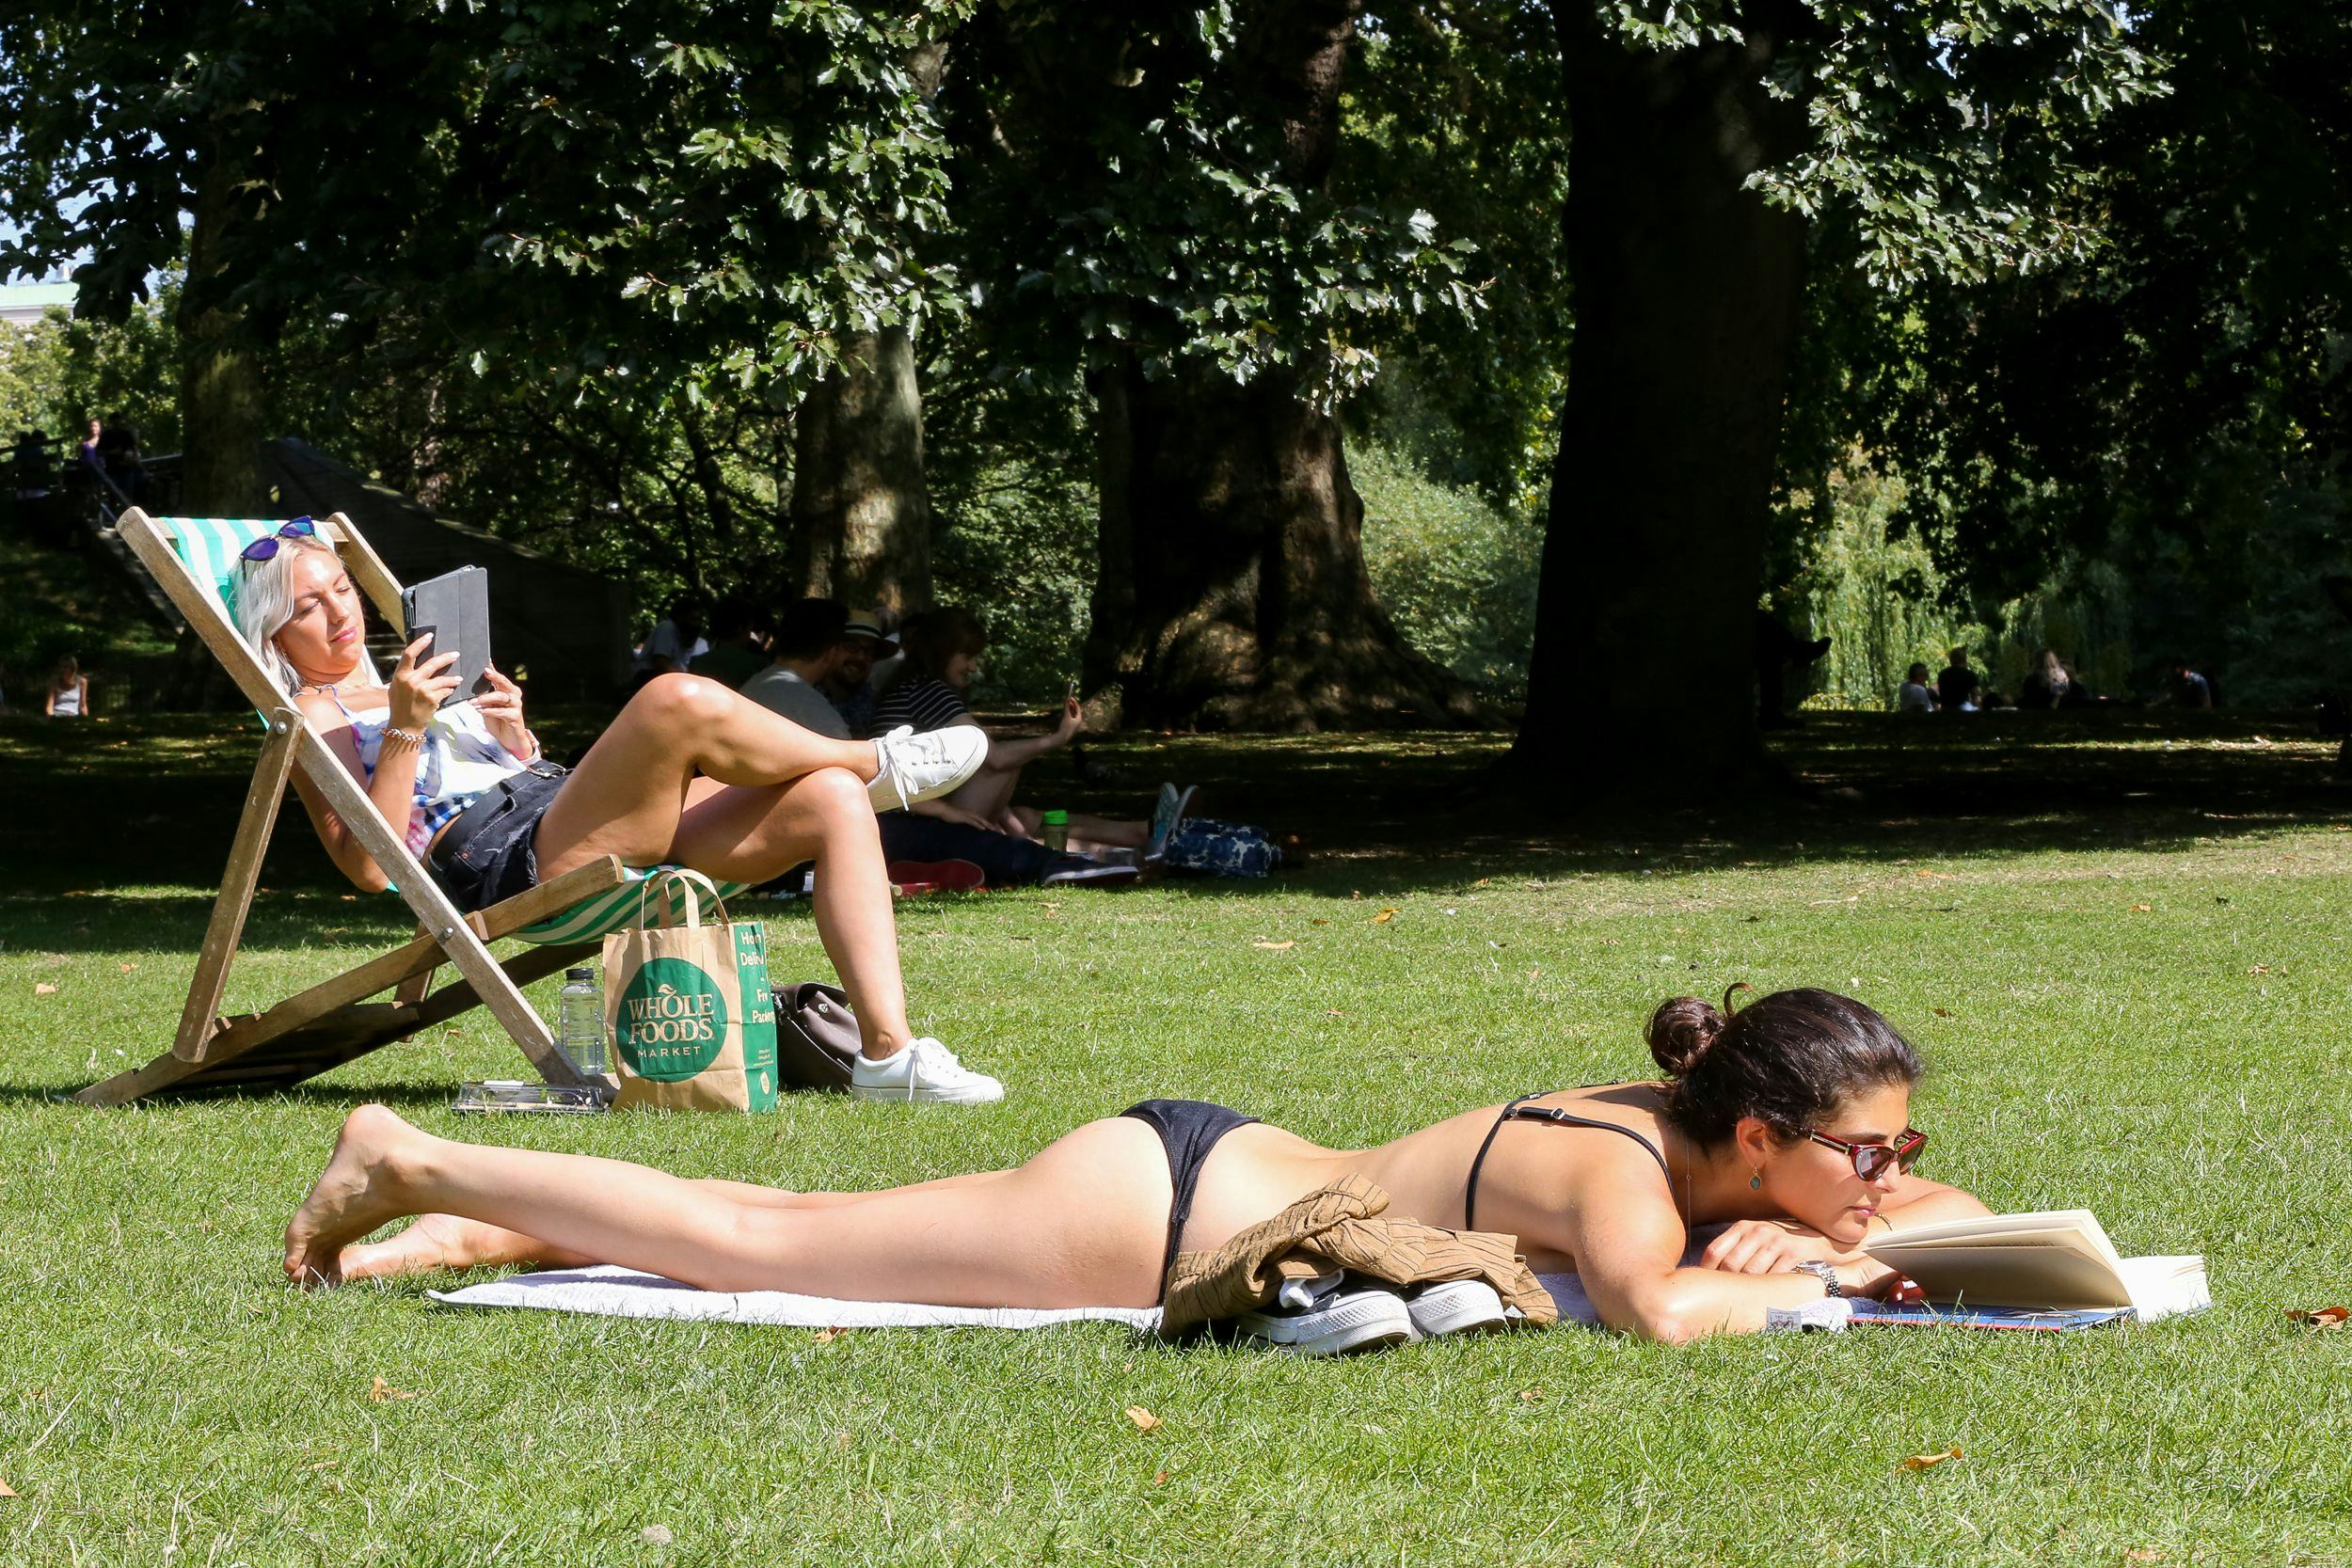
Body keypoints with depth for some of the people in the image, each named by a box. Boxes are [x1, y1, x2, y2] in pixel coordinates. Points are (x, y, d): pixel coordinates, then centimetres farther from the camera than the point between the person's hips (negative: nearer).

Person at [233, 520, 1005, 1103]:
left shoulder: (399, 691, 32)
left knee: (831, 801, -10)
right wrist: (404, 730, -15)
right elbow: (369, 865, -8)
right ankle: (878, 763, -6)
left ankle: (886, 1049, -20)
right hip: (518, 864, -9)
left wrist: (518, 740, 8)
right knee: (680, 701, -31)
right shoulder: (313, 718, 9)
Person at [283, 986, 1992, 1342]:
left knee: (810, 1226, 20)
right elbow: (1653, 1311, -47)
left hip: (1218, 1165, 8)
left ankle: (476, 1228, 30)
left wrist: (1804, 1232, -11)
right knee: (753, 1246, 2)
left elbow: (1963, 1219, 9)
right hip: (1155, 1210, -8)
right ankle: (411, 1163, 14)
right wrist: (1805, 1274, -29)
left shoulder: (1689, 1130, -2)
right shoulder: (1630, 1168, -25)